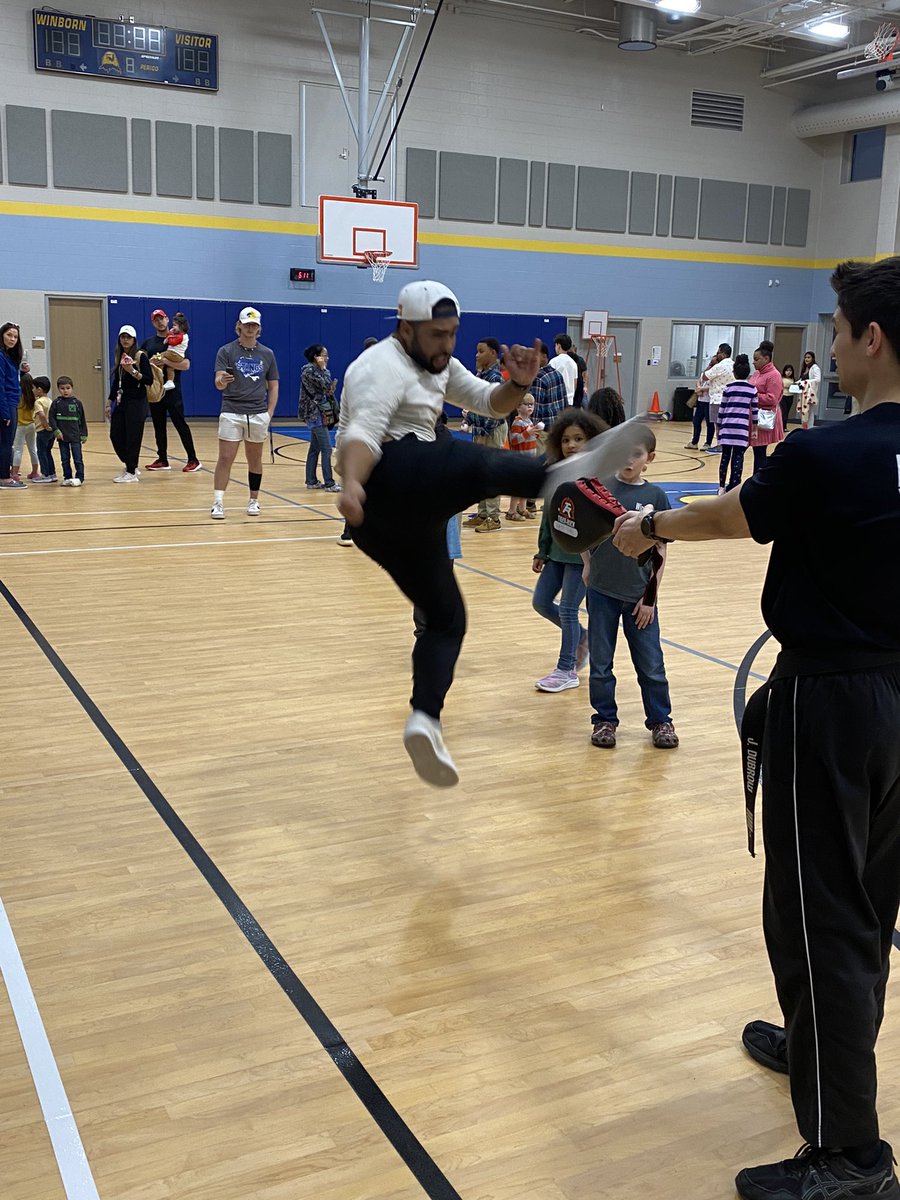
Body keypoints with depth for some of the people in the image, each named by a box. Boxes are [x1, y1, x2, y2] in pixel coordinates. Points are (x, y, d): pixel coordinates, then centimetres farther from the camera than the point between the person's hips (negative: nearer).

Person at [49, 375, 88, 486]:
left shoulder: (77, 402, 0)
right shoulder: (56, 403, 1)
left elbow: (82, 419, 4)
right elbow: (51, 418, 1)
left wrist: (84, 434, 3)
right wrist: (56, 431, -10)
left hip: (75, 436, -2)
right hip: (62, 436, 2)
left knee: (78, 458, -1)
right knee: (65, 459, 9)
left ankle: (79, 477, 5)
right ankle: (67, 478, 17)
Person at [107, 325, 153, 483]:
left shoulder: (140, 356, -6)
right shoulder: (119, 357, 12)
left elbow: (149, 380, -13)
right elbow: (116, 381, 17)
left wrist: (133, 371, -24)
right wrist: (109, 402, 16)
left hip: (136, 403, -7)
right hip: (121, 402, 7)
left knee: (132, 437, -4)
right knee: (116, 436, 5)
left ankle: (131, 473, 5)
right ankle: (130, 467, 22)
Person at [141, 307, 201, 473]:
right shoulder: (148, 343, 13)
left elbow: (186, 365, -9)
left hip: (172, 389, -5)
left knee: (180, 424, -6)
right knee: (159, 425, 8)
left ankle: (193, 460, -3)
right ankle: (162, 460, 14)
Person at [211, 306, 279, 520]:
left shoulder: (267, 354, 7)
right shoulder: (226, 351, -1)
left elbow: (273, 386, 11)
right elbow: (218, 382, -10)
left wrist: (269, 413, 1)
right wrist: (222, 381, -34)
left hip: (258, 415, 3)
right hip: (231, 413, -2)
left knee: (255, 460, 11)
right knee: (225, 459, -5)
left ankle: (254, 501, 21)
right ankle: (218, 503, -3)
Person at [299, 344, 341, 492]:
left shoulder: (317, 370, 14)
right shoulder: (309, 370, -13)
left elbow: (327, 389, 15)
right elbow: (325, 385, -19)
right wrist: (324, 369, -10)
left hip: (318, 414, 10)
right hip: (315, 413, -10)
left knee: (315, 448, 11)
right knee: (326, 448, -10)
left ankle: (311, 481, 16)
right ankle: (329, 484, -10)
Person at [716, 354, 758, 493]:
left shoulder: (728, 388, 3)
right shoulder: (752, 389, 2)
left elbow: (722, 408, 5)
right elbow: (755, 410, 3)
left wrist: (718, 426, 13)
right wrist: (754, 428, 10)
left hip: (727, 426, 1)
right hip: (742, 427, -1)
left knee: (725, 456, 7)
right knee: (738, 458, 0)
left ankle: (722, 487, 11)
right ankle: (734, 487, -1)